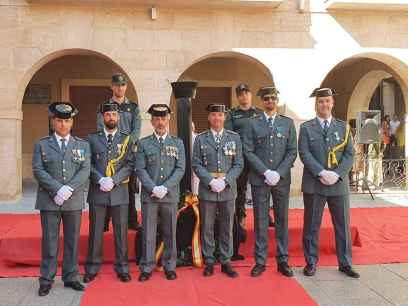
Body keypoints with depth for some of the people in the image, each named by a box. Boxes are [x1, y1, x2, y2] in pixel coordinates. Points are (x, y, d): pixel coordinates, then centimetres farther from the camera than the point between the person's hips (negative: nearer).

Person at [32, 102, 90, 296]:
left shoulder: (82, 145, 10)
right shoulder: (42, 145, 7)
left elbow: (85, 171, -1)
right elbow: (38, 171, -4)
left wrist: (69, 189, -16)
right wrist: (57, 190, -15)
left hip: (74, 200, 1)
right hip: (49, 200, -1)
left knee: (72, 240, 7)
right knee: (49, 240, 2)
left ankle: (71, 278, 16)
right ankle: (46, 280, 11)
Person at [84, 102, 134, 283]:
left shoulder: (126, 139, 7)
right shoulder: (92, 138, 7)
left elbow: (129, 165, 0)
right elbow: (88, 163, 2)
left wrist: (114, 180, -12)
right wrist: (100, 180, -12)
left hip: (119, 191, 0)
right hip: (97, 191, 0)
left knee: (121, 231, 5)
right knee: (95, 231, 6)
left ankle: (122, 268, 16)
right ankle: (92, 268, 18)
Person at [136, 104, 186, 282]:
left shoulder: (177, 143, 8)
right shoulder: (144, 143, 7)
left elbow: (180, 169, 1)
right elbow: (140, 169, 0)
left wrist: (165, 188, -11)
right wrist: (153, 188, -13)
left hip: (170, 195, 1)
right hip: (149, 196, 0)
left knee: (170, 233, 7)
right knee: (148, 233, 3)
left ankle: (169, 266, 19)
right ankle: (147, 267, 13)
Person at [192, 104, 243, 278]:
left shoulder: (234, 138, 6)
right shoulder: (200, 138, 4)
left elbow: (238, 164, 2)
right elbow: (196, 164, -1)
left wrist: (225, 181, -11)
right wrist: (211, 181, -13)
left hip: (228, 189, 1)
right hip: (207, 189, -1)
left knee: (227, 227, 7)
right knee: (207, 228, 5)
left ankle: (226, 261, 18)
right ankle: (209, 261, 17)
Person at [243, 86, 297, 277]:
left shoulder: (288, 123, 9)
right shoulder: (253, 124, 5)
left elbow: (292, 151, 3)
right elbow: (248, 152, -1)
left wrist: (278, 173, -9)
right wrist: (265, 172, -12)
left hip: (282, 180, 1)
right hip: (259, 180, -1)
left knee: (282, 220, 7)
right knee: (260, 221, 3)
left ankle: (282, 260, 16)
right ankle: (260, 261, 11)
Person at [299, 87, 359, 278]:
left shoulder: (343, 127, 10)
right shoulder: (306, 127, 4)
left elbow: (350, 154, 3)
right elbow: (304, 154, -6)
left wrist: (337, 174, -12)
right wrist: (321, 173, -17)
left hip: (339, 184, 2)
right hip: (314, 184, -2)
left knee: (343, 225, 7)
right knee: (312, 225, 5)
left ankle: (345, 263, 19)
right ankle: (311, 262, 17)